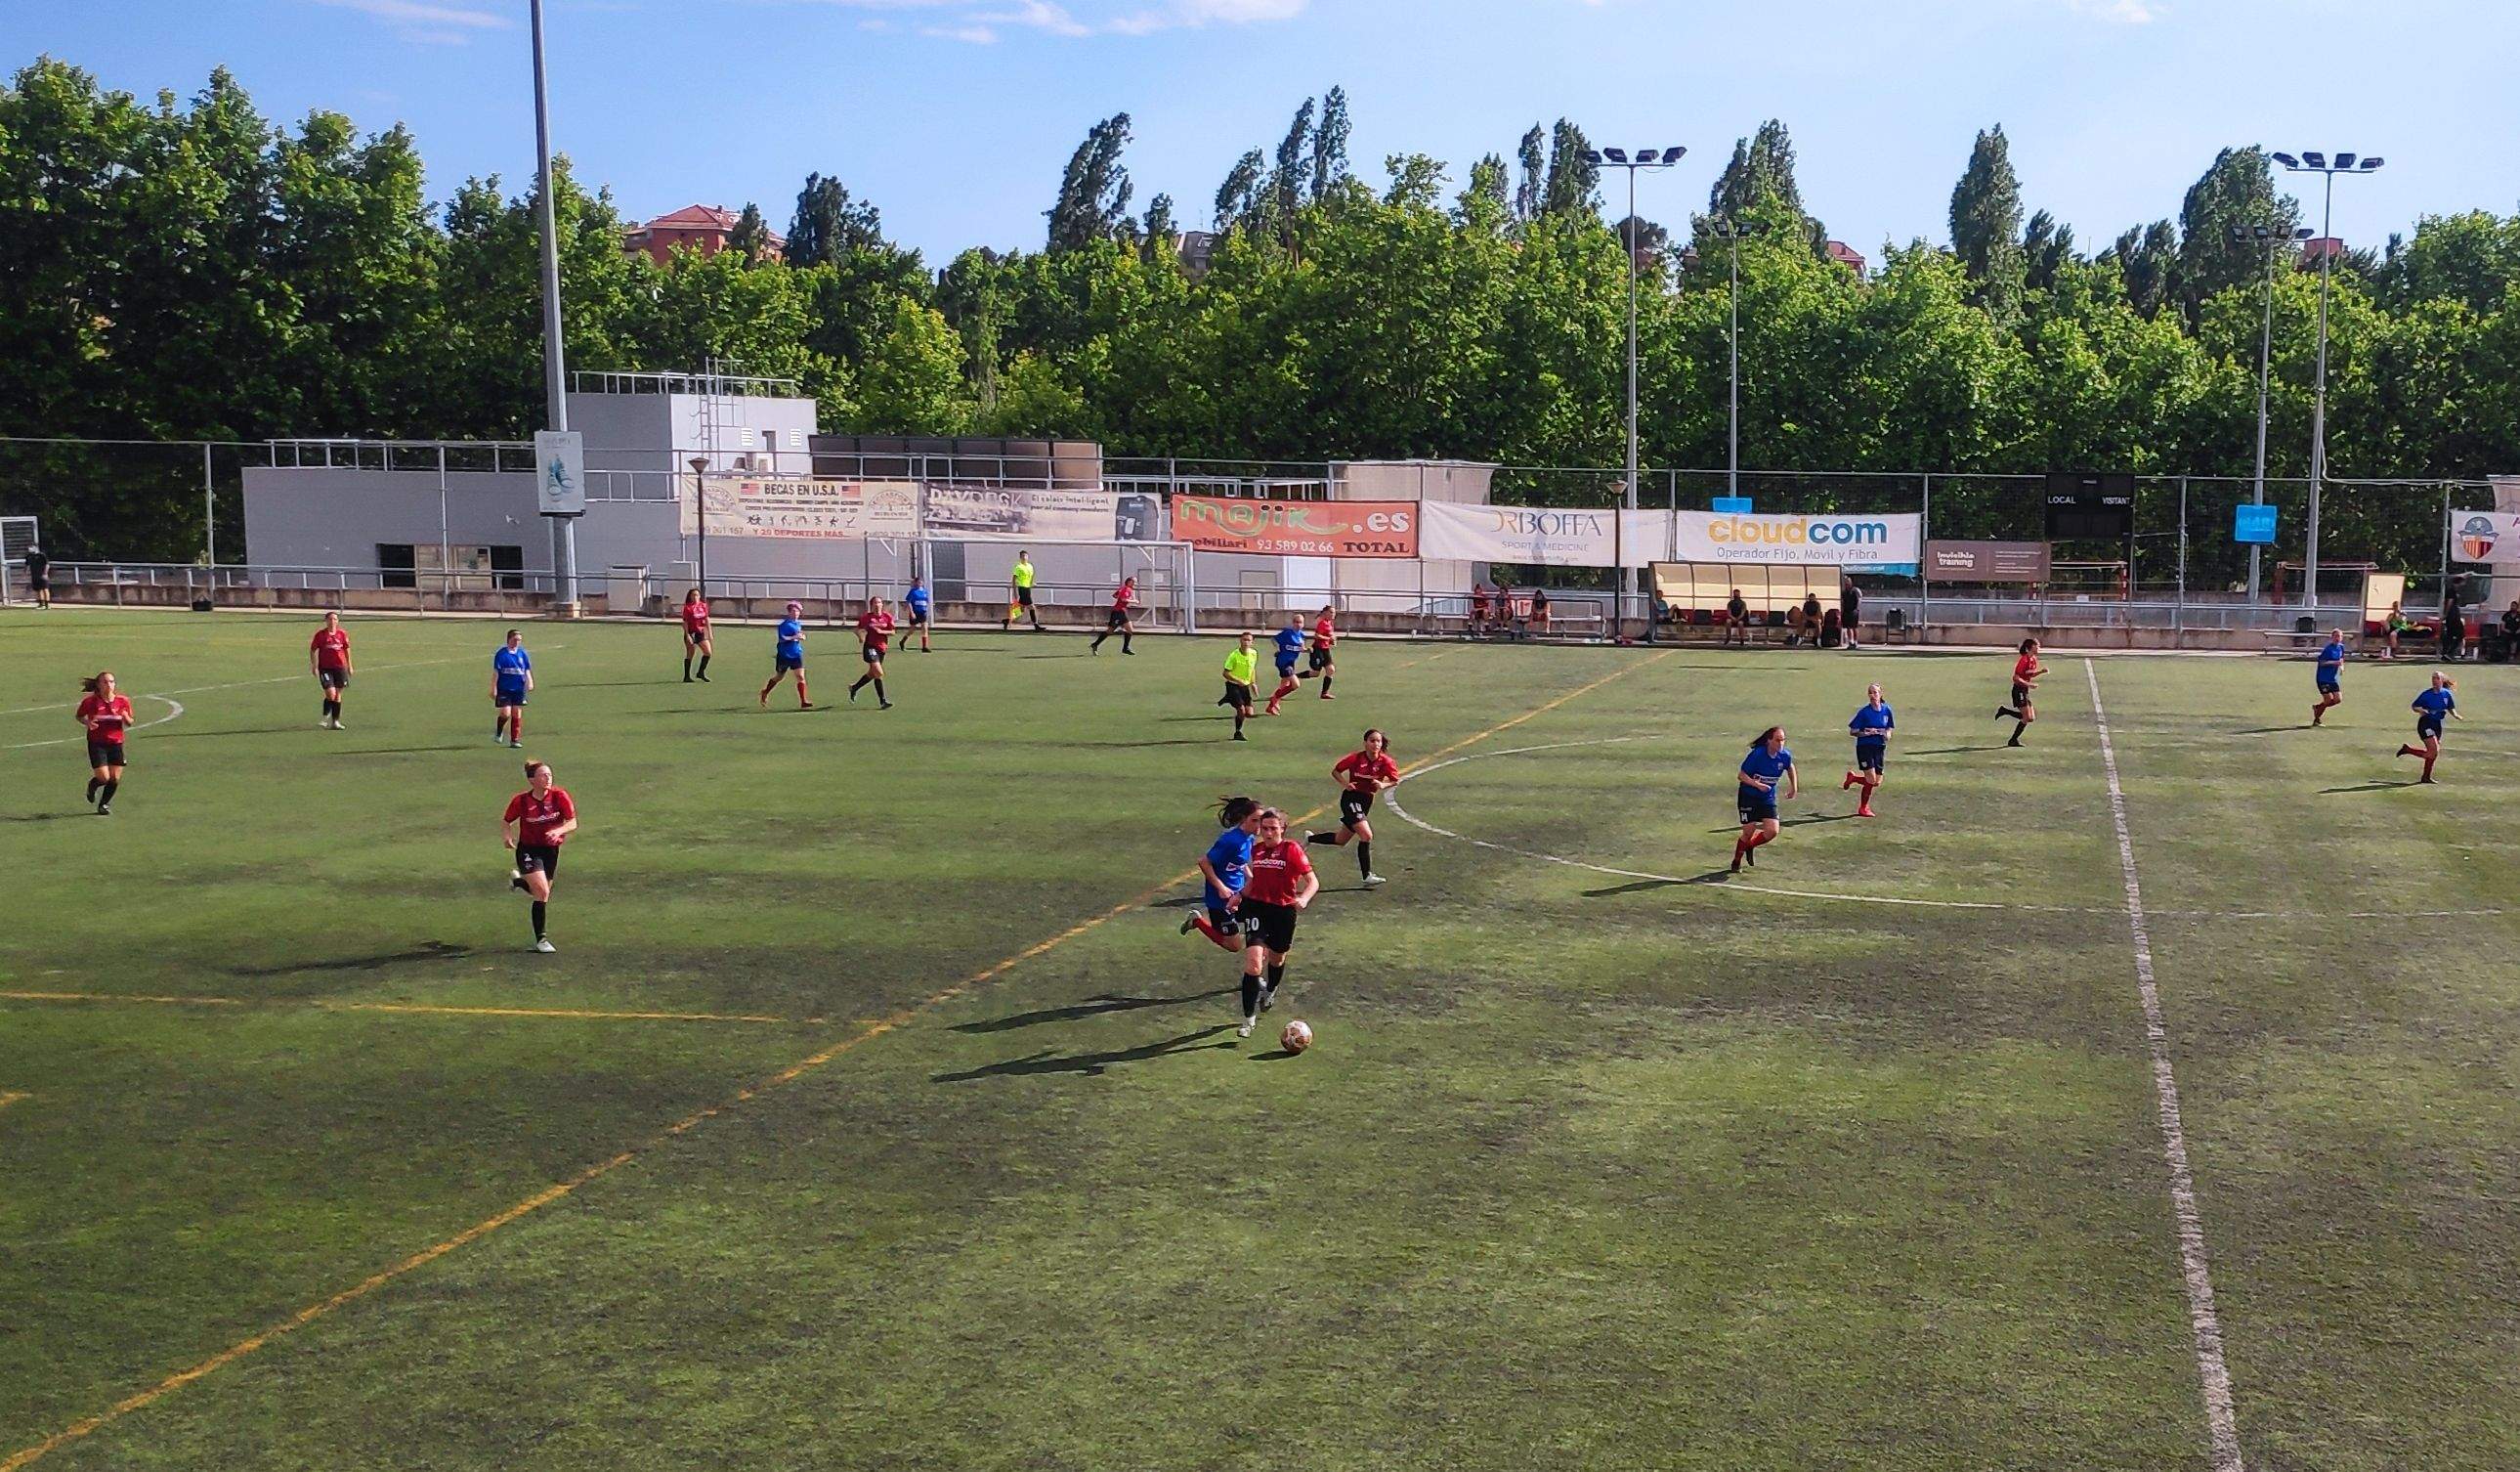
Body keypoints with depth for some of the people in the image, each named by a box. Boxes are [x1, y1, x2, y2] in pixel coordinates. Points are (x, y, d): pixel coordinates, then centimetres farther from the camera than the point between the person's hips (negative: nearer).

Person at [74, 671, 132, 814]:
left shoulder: (122, 701, -2)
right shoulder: (90, 701, -8)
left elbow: (129, 723, 9)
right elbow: (79, 716, 8)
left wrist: (126, 718, -14)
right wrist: (87, 722, -13)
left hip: (116, 743, 3)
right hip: (97, 743, -3)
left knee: (115, 779, 2)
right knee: (104, 778, -10)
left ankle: (104, 804, 26)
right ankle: (92, 785, 28)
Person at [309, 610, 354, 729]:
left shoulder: (342, 633, 4)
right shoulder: (320, 634, -4)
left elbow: (347, 649, 15)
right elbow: (312, 650, 3)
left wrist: (349, 665, 16)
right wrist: (314, 666, -3)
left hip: (340, 667, 3)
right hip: (325, 668, -3)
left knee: (337, 695, 8)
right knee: (331, 693, -15)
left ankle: (335, 721, 16)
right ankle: (324, 718, 2)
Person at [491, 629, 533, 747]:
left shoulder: (522, 654, 8)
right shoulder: (501, 654, -4)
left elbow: (527, 670, 12)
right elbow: (496, 672, -3)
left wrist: (530, 681, -5)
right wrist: (494, 689, -7)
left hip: (518, 689, 4)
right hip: (504, 689, -4)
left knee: (517, 714, 4)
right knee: (506, 713, -11)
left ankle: (515, 740, 11)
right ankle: (498, 732, 17)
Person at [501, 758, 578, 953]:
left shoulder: (559, 796, -10)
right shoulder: (521, 801, -11)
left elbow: (573, 823, -9)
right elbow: (506, 822, 4)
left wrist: (559, 831, -28)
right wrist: (507, 837, -16)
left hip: (551, 850, 3)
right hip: (528, 850, -3)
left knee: (542, 894, 14)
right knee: (542, 892, -20)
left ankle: (518, 881, 46)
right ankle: (541, 939, -7)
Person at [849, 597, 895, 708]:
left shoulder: (887, 616, 1)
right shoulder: (866, 617, -4)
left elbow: (892, 632, 1)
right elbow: (858, 629, 8)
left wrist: (882, 631, -15)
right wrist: (861, 636, -11)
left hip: (882, 648, 5)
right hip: (870, 647, -5)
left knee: (872, 674, 18)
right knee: (879, 673, -18)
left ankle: (854, 688, 43)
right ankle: (882, 701, -14)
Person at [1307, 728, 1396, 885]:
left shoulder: (1385, 761, -7)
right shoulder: (1356, 758, -13)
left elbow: (1395, 780, 2)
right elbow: (1335, 771, -1)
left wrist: (1383, 784, -18)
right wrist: (1345, 784, -17)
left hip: (1367, 801, 5)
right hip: (1351, 797, -5)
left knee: (1341, 841, 15)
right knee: (1366, 835, -21)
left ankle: (1310, 838, 38)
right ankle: (1367, 875, -14)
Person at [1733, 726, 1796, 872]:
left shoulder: (1785, 756, -8)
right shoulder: (1757, 754, -22)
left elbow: (1790, 768, 17)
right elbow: (1741, 775, -17)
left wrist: (1794, 788, 17)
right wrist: (1757, 784, -31)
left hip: (1768, 799, 4)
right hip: (1748, 797, -4)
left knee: (1772, 831, -10)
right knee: (1748, 833, -4)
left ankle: (1750, 846, 21)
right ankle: (1736, 861, 22)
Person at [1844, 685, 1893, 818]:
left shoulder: (1886, 710, 4)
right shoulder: (1864, 712, -8)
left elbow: (1889, 728, 16)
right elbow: (1852, 732, -6)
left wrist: (1887, 734, -7)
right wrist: (1866, 733, -21)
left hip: (1879, 748, 5)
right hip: (1865, 747, -5)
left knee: (1877, 783, 5)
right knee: (1871, 779, -14)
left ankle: (1853, 777, 32)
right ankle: (1863, 808, 10)